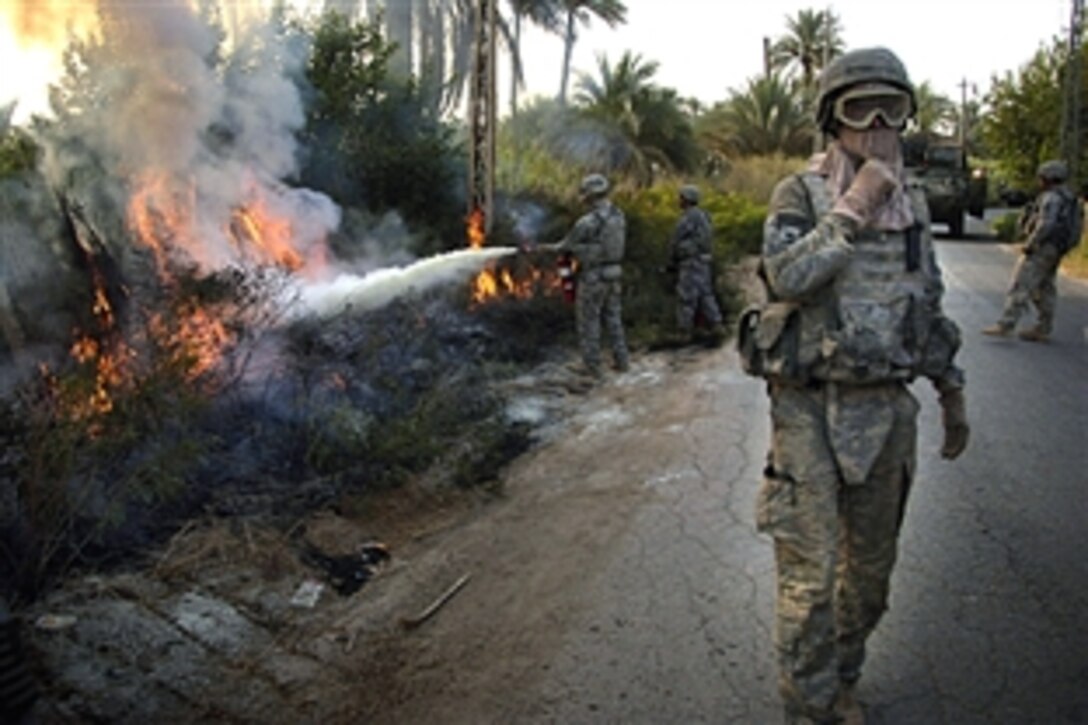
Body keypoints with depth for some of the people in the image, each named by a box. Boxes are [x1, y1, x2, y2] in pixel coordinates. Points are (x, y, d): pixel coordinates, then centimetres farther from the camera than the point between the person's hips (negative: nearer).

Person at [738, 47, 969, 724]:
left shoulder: (912, 204, 8)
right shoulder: (799, 194, -7)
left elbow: (930, 306, 16)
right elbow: (786, 278, -25)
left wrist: (954, 396, 16)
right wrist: (854, 209, -21)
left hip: (887, 409, 6)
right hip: (811, 409, -5)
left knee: (871, 565, 16)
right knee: (809, 572, -2)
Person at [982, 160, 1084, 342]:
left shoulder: (1051, 197, -13)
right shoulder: (1066, 197, 19)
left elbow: (1045, 225, -24)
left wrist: (1030, 244, -20)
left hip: (1042, 248, -11)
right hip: (1054, 250, 11)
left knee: (1021, 285, -14)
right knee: (1044, 289, 13)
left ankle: (1005, 325, -19)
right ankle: (1043, 330, 15)